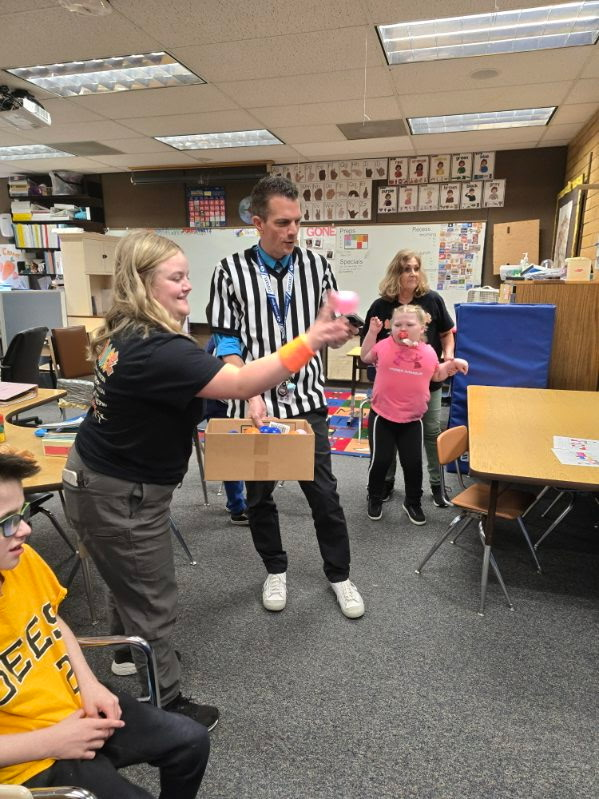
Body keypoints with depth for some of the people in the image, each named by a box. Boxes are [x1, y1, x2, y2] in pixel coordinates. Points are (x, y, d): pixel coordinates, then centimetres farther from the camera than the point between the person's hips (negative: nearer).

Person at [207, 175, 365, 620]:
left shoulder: (316, 266, 0)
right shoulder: (232, 271, -5)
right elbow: (227, 340, -4)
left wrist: (341, 331, -18)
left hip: (306, 399, 1)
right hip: (255, 403, 0)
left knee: (324, 493, 7)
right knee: (259, 494, 14)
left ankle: (340, 575, 29)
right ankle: (275, 571, 37)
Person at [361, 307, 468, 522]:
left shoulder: (428, 352, -1)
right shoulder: (384, 346, -6)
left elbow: (436, 375, 15)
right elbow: (365, 357, 10)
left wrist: (452, 364, -2)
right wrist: (371, 332, -2)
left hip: (412, 419, 2)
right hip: (382, 416, -1)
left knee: (413, 463, 7)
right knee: (380, 460, 5)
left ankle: (413, 502, 29)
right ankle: (375, 499, 29)